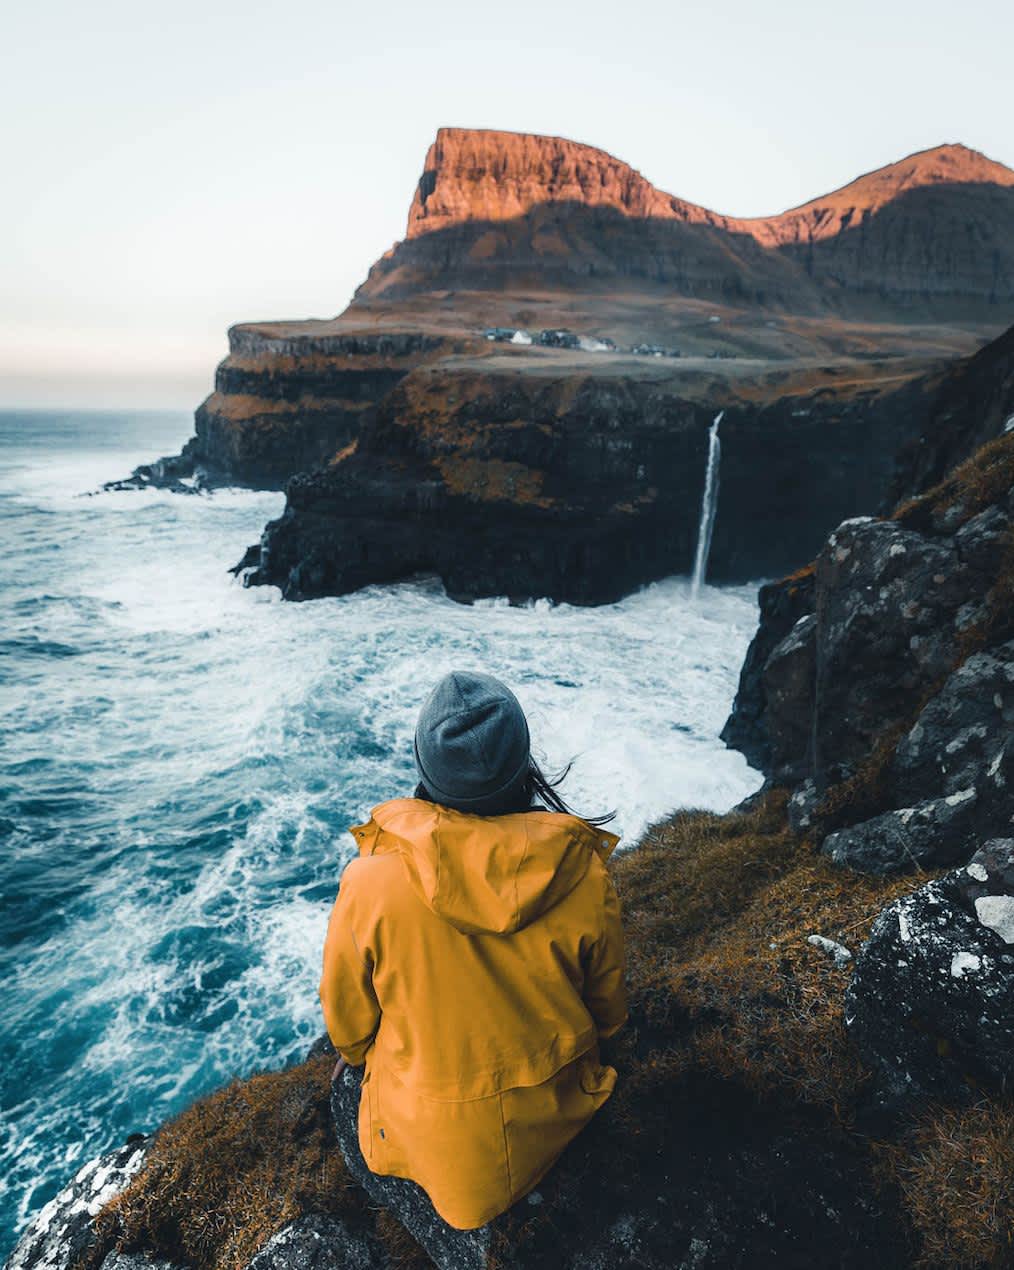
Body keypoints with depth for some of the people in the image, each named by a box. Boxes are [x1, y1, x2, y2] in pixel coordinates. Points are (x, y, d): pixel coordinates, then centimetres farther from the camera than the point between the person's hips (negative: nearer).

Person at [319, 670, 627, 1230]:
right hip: (552, 1124, 2)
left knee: (347, 1084, 29)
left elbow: (347, 1020, -9)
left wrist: (363, 1054, 16)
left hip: (434, 1138, -2)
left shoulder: (369, 882, -28)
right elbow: (608, 1011, -4)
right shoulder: (584, 877, -23)